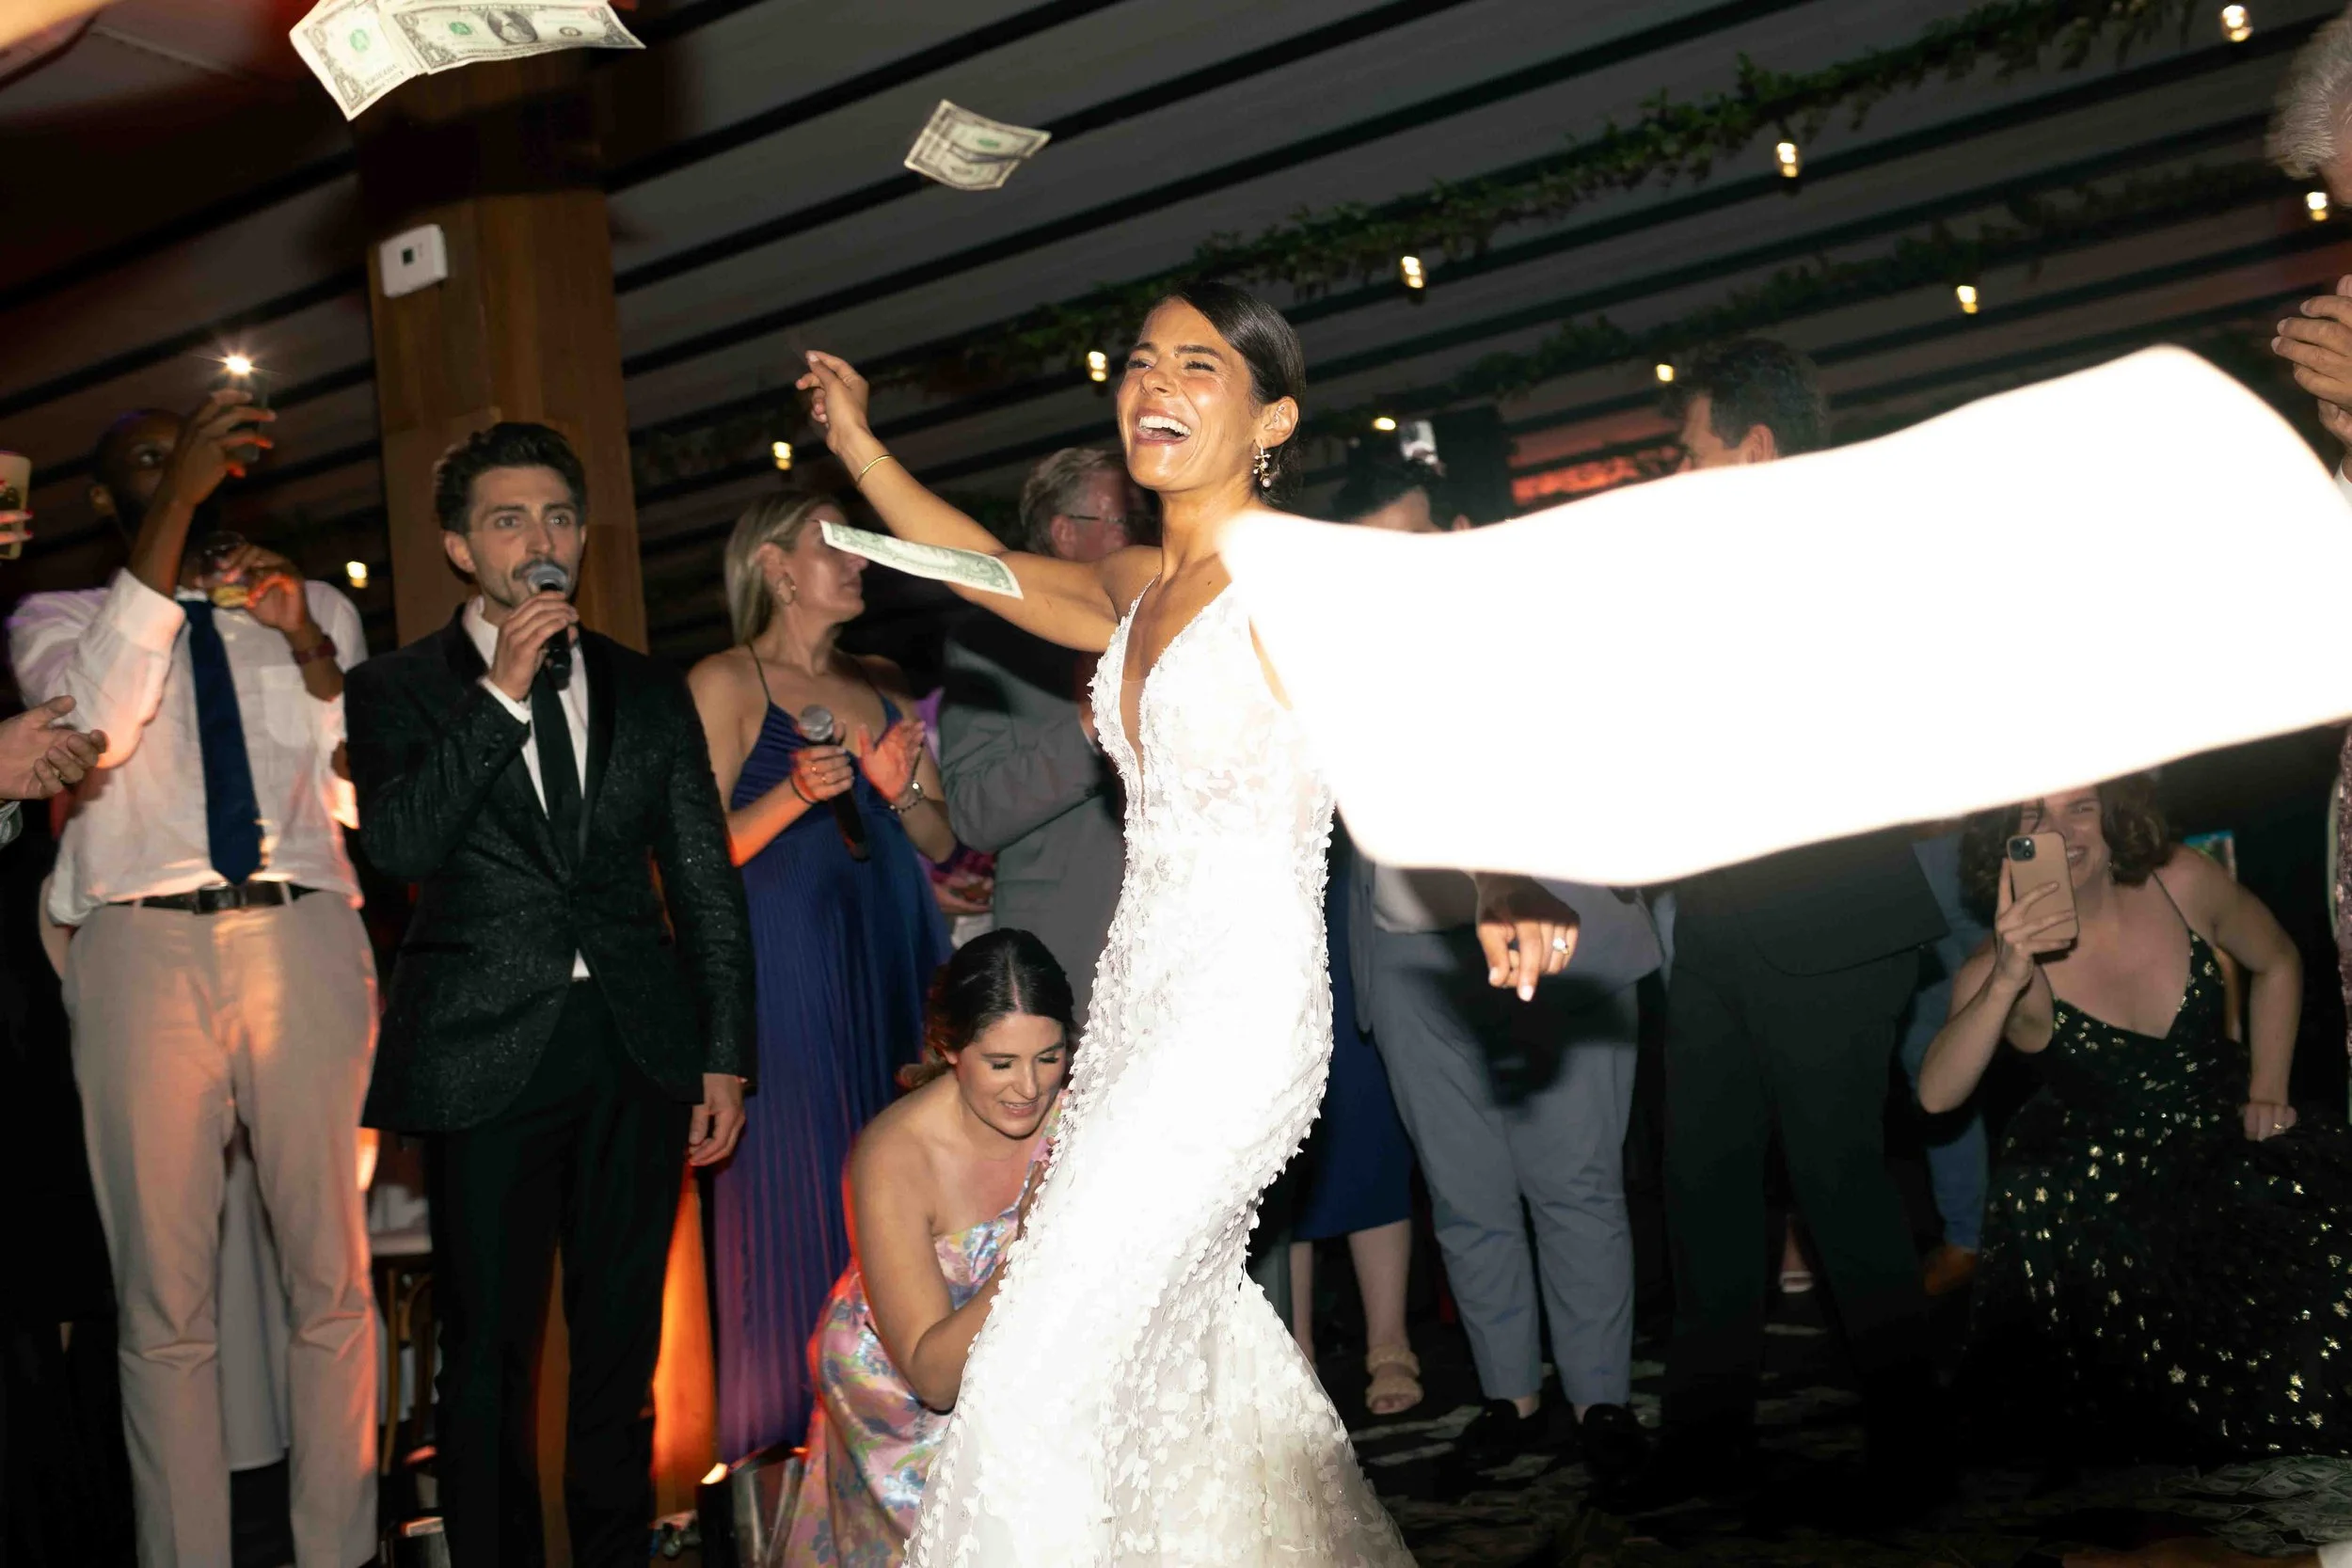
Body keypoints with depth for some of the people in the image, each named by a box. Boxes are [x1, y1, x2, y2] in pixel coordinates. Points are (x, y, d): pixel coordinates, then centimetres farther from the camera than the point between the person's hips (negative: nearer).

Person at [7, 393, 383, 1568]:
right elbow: (96, 722, -11)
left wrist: (306, 642, -6)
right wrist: (176, 505, -14)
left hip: (303, 941, 2)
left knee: (331, 1280, 3)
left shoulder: (317, 610, 19)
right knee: (165, 1303, 0)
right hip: (143, 944, -1)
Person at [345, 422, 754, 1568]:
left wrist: (725, 1055, 7)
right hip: (486, 1057, -2)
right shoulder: (398, 690, 4)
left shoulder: (649, 692, 12)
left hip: (639, 1054, 3)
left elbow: (706, 883, 12)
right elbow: (398, 846, -12)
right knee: (489, 1355, 4)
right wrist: (504, 692, -15)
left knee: (621, 1346, 11)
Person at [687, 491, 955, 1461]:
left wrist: (900, 788, -4)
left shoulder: (883, 687, 17)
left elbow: (942, 842, 15)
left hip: (892, 962, 5)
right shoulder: (724, 683, 0)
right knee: (799, 1188, -4)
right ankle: (795, 1430, 6)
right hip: (783, 967, -5)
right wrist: (794, 794, -20)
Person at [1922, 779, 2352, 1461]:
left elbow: (2276, 964, 12)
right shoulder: (1999, 969, -17)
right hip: (2099, 1188, -3)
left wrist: (2268, 1089, 4)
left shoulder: (2184, 884, -10)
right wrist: (2006, 983, -46)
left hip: (2228, 1140, 3)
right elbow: (1938, 1094, -33)